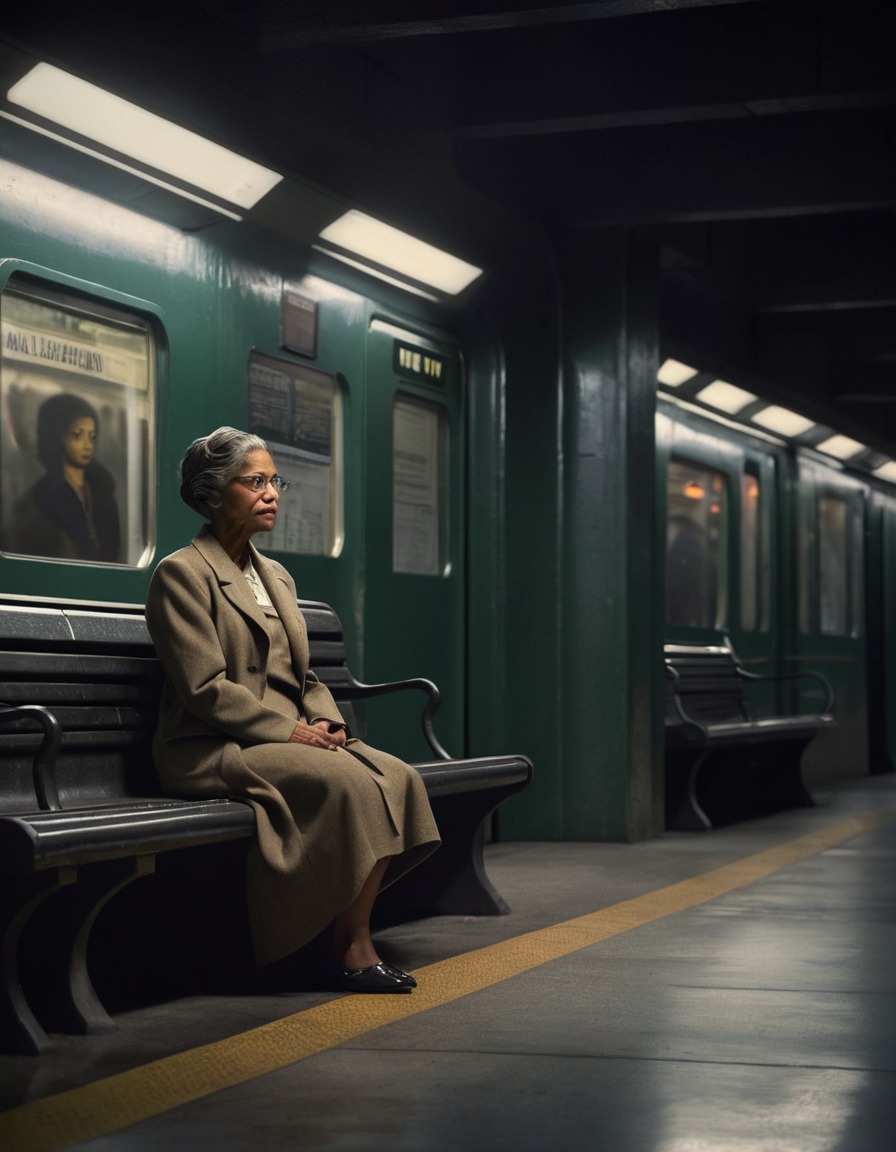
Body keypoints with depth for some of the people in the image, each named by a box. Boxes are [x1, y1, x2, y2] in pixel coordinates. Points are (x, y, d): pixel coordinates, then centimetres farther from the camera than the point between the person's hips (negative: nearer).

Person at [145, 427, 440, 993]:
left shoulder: (276, 577, 21)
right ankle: (352, 948, -19)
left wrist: (326, 722, -1)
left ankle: (350, 938, -18)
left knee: (397, 777, -18)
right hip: (215, 751, -8)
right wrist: (288, 731, -16)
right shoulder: (183, 573, -5)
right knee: (350, 781, -29)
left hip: (292, 736, 8)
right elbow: (205, 688, -13)